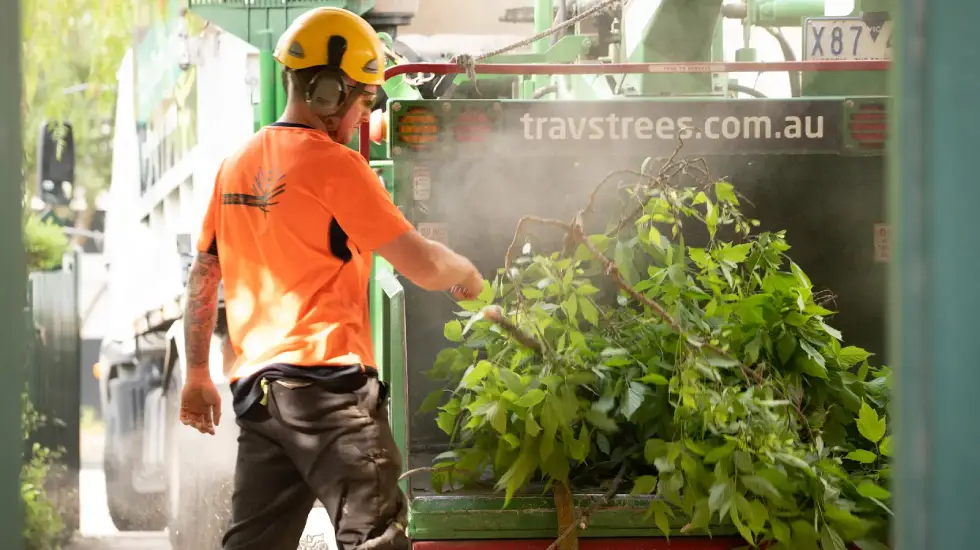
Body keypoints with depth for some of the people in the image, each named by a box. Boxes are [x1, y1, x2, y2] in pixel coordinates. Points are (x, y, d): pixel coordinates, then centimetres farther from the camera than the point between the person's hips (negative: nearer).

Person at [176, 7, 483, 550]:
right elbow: (422, 266, -10)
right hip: (327, 379, -7)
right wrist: (465, 273, 11)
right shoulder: (335, 164, -9)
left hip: (256, 383, 8)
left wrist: (197, 375, 23)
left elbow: (202, 277, 18)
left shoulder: (237, 165, 14)